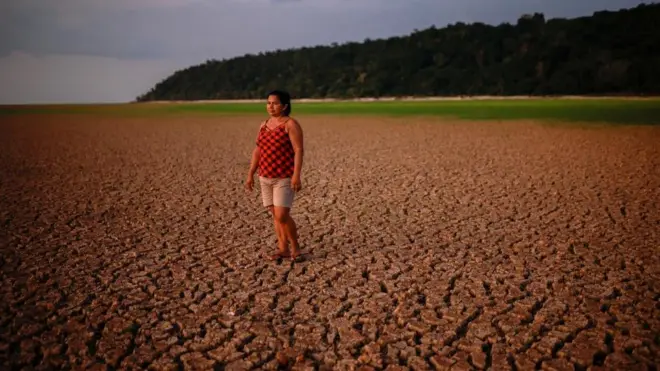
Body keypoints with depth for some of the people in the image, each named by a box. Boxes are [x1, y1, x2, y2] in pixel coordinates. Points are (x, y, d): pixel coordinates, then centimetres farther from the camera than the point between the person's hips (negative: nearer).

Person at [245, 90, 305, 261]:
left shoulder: (291, 124, -10)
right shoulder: (264, 124, 10)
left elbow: (298, 151, -16)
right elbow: (257, 151, 12)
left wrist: (296, 175, -23)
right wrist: (250, 174, 9)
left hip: (285, 178, -7)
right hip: (266, 177, 7)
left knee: (282, 215, -12)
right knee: (275, 215, 8)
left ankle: (295, 247, 8)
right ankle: (283, 249, 17)